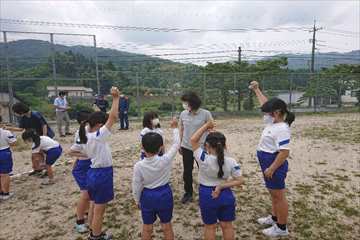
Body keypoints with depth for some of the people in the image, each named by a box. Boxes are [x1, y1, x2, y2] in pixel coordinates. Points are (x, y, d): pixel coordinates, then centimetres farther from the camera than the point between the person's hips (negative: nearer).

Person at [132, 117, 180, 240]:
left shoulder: (139, 166, -20)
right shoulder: (166, 160, -21)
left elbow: (136, 186, -10)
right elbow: (176, 144, -8)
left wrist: (137, 200, 8)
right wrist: (174, 128, 5)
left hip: (147, 196, 0)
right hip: (165, 194, 0)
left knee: (147, 227, 19)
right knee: (166, 226, 19)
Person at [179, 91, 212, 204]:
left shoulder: (205, 114, -14)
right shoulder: (183, 114, -2)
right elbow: (181, 130, 8)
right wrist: (179, 144, 10)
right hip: (186, 147, 3)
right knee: (187, 172, 13)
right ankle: (188, 193, 33)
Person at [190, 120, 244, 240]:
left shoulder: (204, 159, -23)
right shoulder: (231, 162, -14)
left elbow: (193, 140, -17)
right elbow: (240, 181, -10)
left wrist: (206, 126, -12)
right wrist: (222, 186, -13)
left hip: (207, 195, -2)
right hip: (226, 195, 2)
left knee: (210, 226, 18)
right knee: (227, 225, 20)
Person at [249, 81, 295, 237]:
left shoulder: (282, 129, -23)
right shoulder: (272, 122, 5)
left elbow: (284, 152, -27)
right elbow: (266, 104, 18)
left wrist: (272, 169, -25)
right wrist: (256, 90, 22)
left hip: (275, 165, -10)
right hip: (268, 163, 10)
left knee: (278, 196, 4)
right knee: (273, 193, 22)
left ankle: (281, 227, 20)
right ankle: (275, 218, 40)